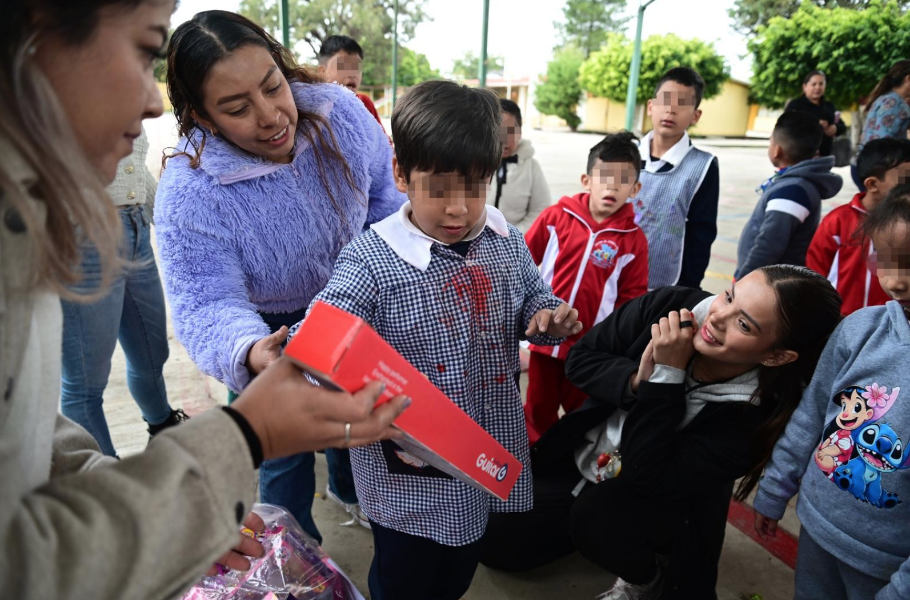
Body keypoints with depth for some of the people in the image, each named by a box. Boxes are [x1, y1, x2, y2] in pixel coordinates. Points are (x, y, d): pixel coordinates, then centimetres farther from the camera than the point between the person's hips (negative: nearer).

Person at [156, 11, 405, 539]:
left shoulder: (341, 113, -24)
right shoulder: (189, 193, -34)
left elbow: (384, 194, -8)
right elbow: (207, 303, -35)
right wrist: (251, 354, -56)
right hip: (275, 333, -3)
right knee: (287, 448, 11)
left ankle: (350, 489, 61)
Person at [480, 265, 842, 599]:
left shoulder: (755, 414, -29)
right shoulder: (669, 307, -21)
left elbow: (649, 479, -32)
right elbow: (580, 358, -12)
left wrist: (665, 377, -34)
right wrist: (636, 381, -31)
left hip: (655, 504, -3)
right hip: (577, 461, 4)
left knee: (598, 513, -36)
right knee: (494, 542, 3)